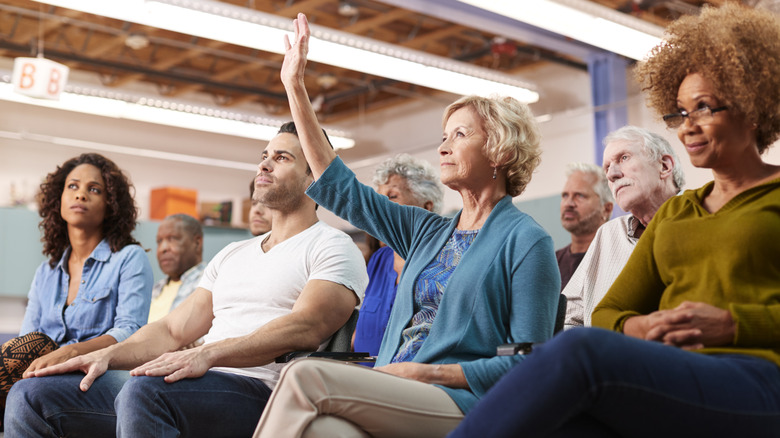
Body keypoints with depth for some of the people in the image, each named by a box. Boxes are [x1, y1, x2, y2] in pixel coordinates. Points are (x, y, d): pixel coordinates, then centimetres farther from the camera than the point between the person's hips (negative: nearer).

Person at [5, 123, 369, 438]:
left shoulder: (332, 247, 3)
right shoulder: (232, 255, 28)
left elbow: (305, 327, -16)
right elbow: (173, 329, 21)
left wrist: (207, 354, -29)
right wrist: (107, 355, 2)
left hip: (258, 389, -7)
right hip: (191, 384, 7)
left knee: (144, 390, -37)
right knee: (31, 396, -7)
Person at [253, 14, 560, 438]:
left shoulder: (526, 240, 1)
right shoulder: (428, 231, 21)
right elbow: (339, 187, 22)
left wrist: (427, 373, -12)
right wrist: (295, 85, 23)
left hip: (462, 403, -5)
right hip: (395, 398, 5)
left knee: (306, 375, -28)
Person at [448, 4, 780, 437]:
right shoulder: (672, 213, 27)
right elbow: (608, 313, 21)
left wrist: (733, 323, -11)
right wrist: (636, 327, -2)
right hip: (671, 385, 4)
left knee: (579, 348, -34)